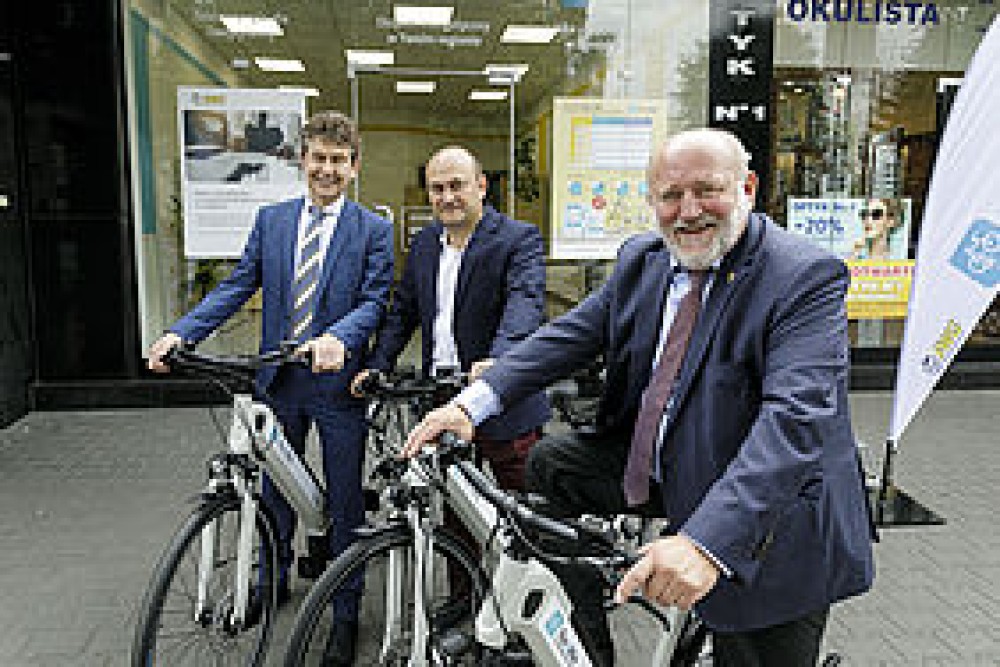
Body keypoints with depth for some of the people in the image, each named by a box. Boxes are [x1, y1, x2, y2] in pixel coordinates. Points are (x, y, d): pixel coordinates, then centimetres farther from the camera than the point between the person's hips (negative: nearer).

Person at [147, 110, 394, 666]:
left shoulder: (373, 230, -3)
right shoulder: (270, 220, 7)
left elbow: (374, 301, -12)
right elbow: (236, 287, 5)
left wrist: (337, 337, -32)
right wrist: (179, 333, -8)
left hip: (337, 382, -3)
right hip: (278, 383, 4)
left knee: (344, 506, 8)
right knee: (274, 493, 20)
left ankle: (345, 614, 25)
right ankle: (274, 583, 44)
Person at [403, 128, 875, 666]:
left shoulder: (808, 277, -21)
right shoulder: (641, 260, 1)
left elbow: (794, 416, -33)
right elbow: (570, 334, -4)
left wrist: (706, 542, -44)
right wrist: (472, 402, -19)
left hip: (766, 526, -5)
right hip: (651, 470, 6)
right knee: (550, 464, 0)